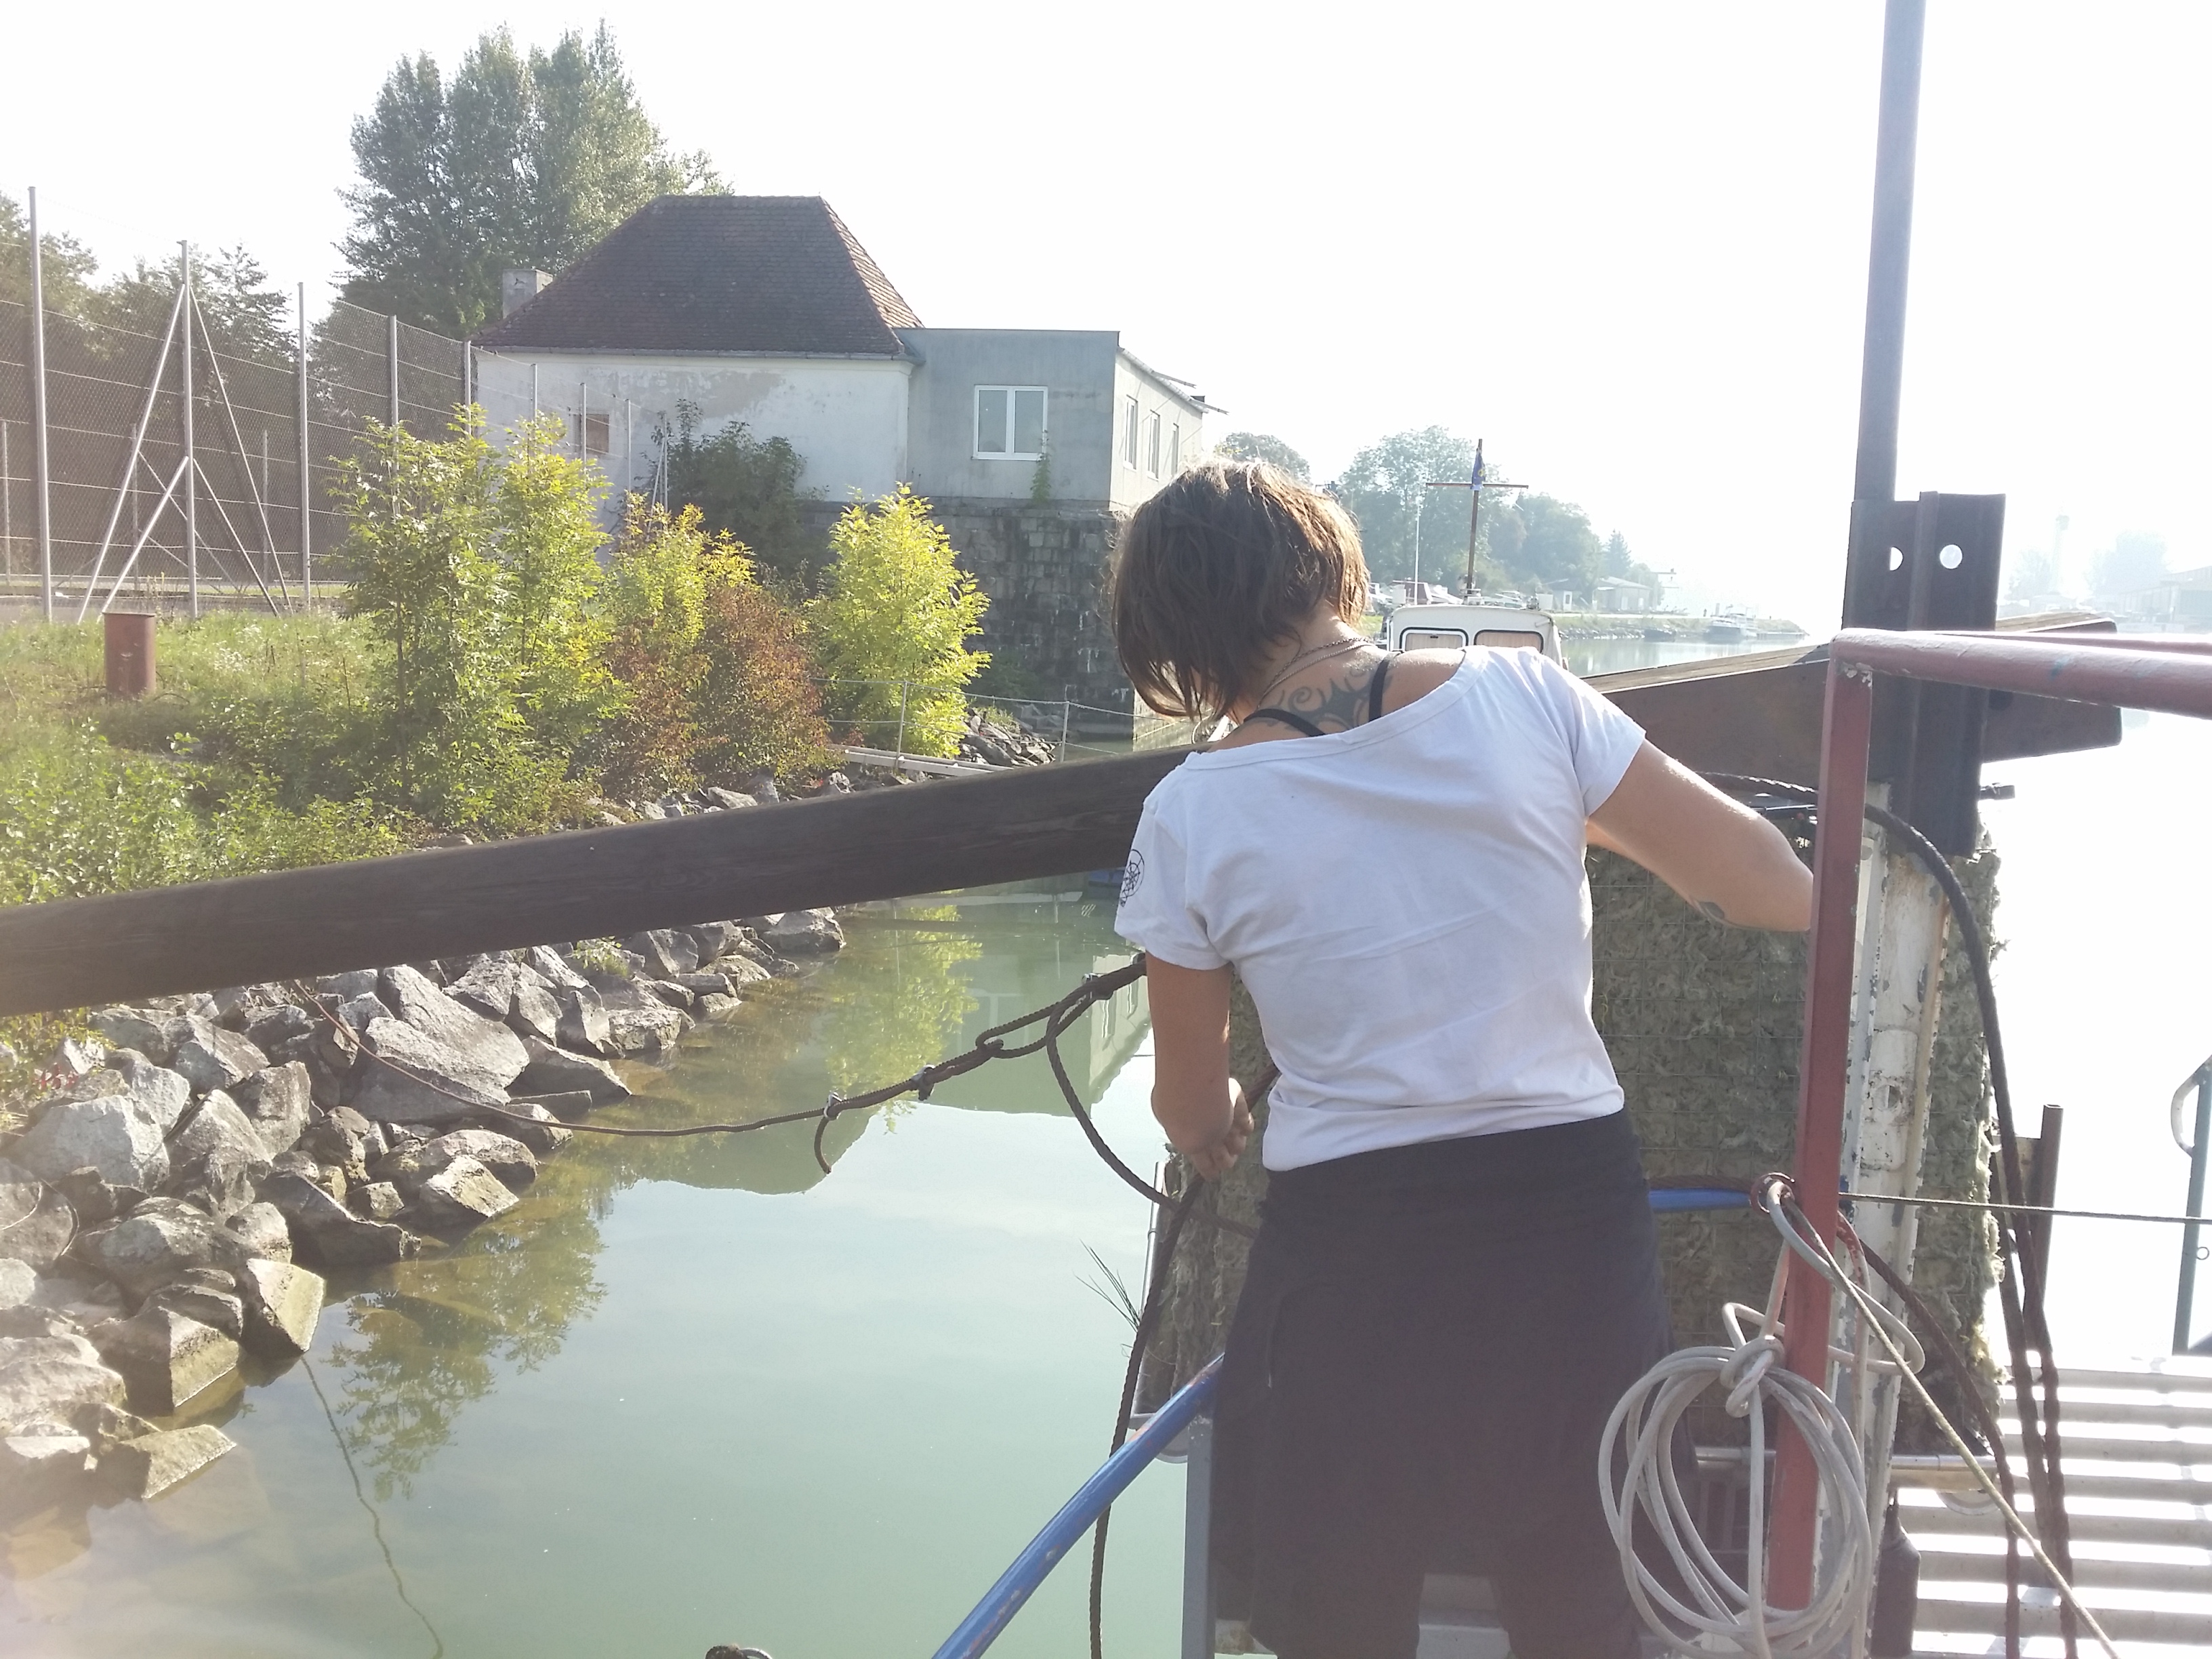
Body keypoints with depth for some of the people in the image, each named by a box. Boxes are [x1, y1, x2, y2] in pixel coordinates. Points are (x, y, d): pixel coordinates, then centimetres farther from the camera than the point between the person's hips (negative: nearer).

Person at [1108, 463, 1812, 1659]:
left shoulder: (1193, 817, -8)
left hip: (1351, 1257, -2)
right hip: (1574, 1216, 2)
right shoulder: (1523, 697, -7)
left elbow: (1195, 1119, 3)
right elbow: (1769, 884, -2)